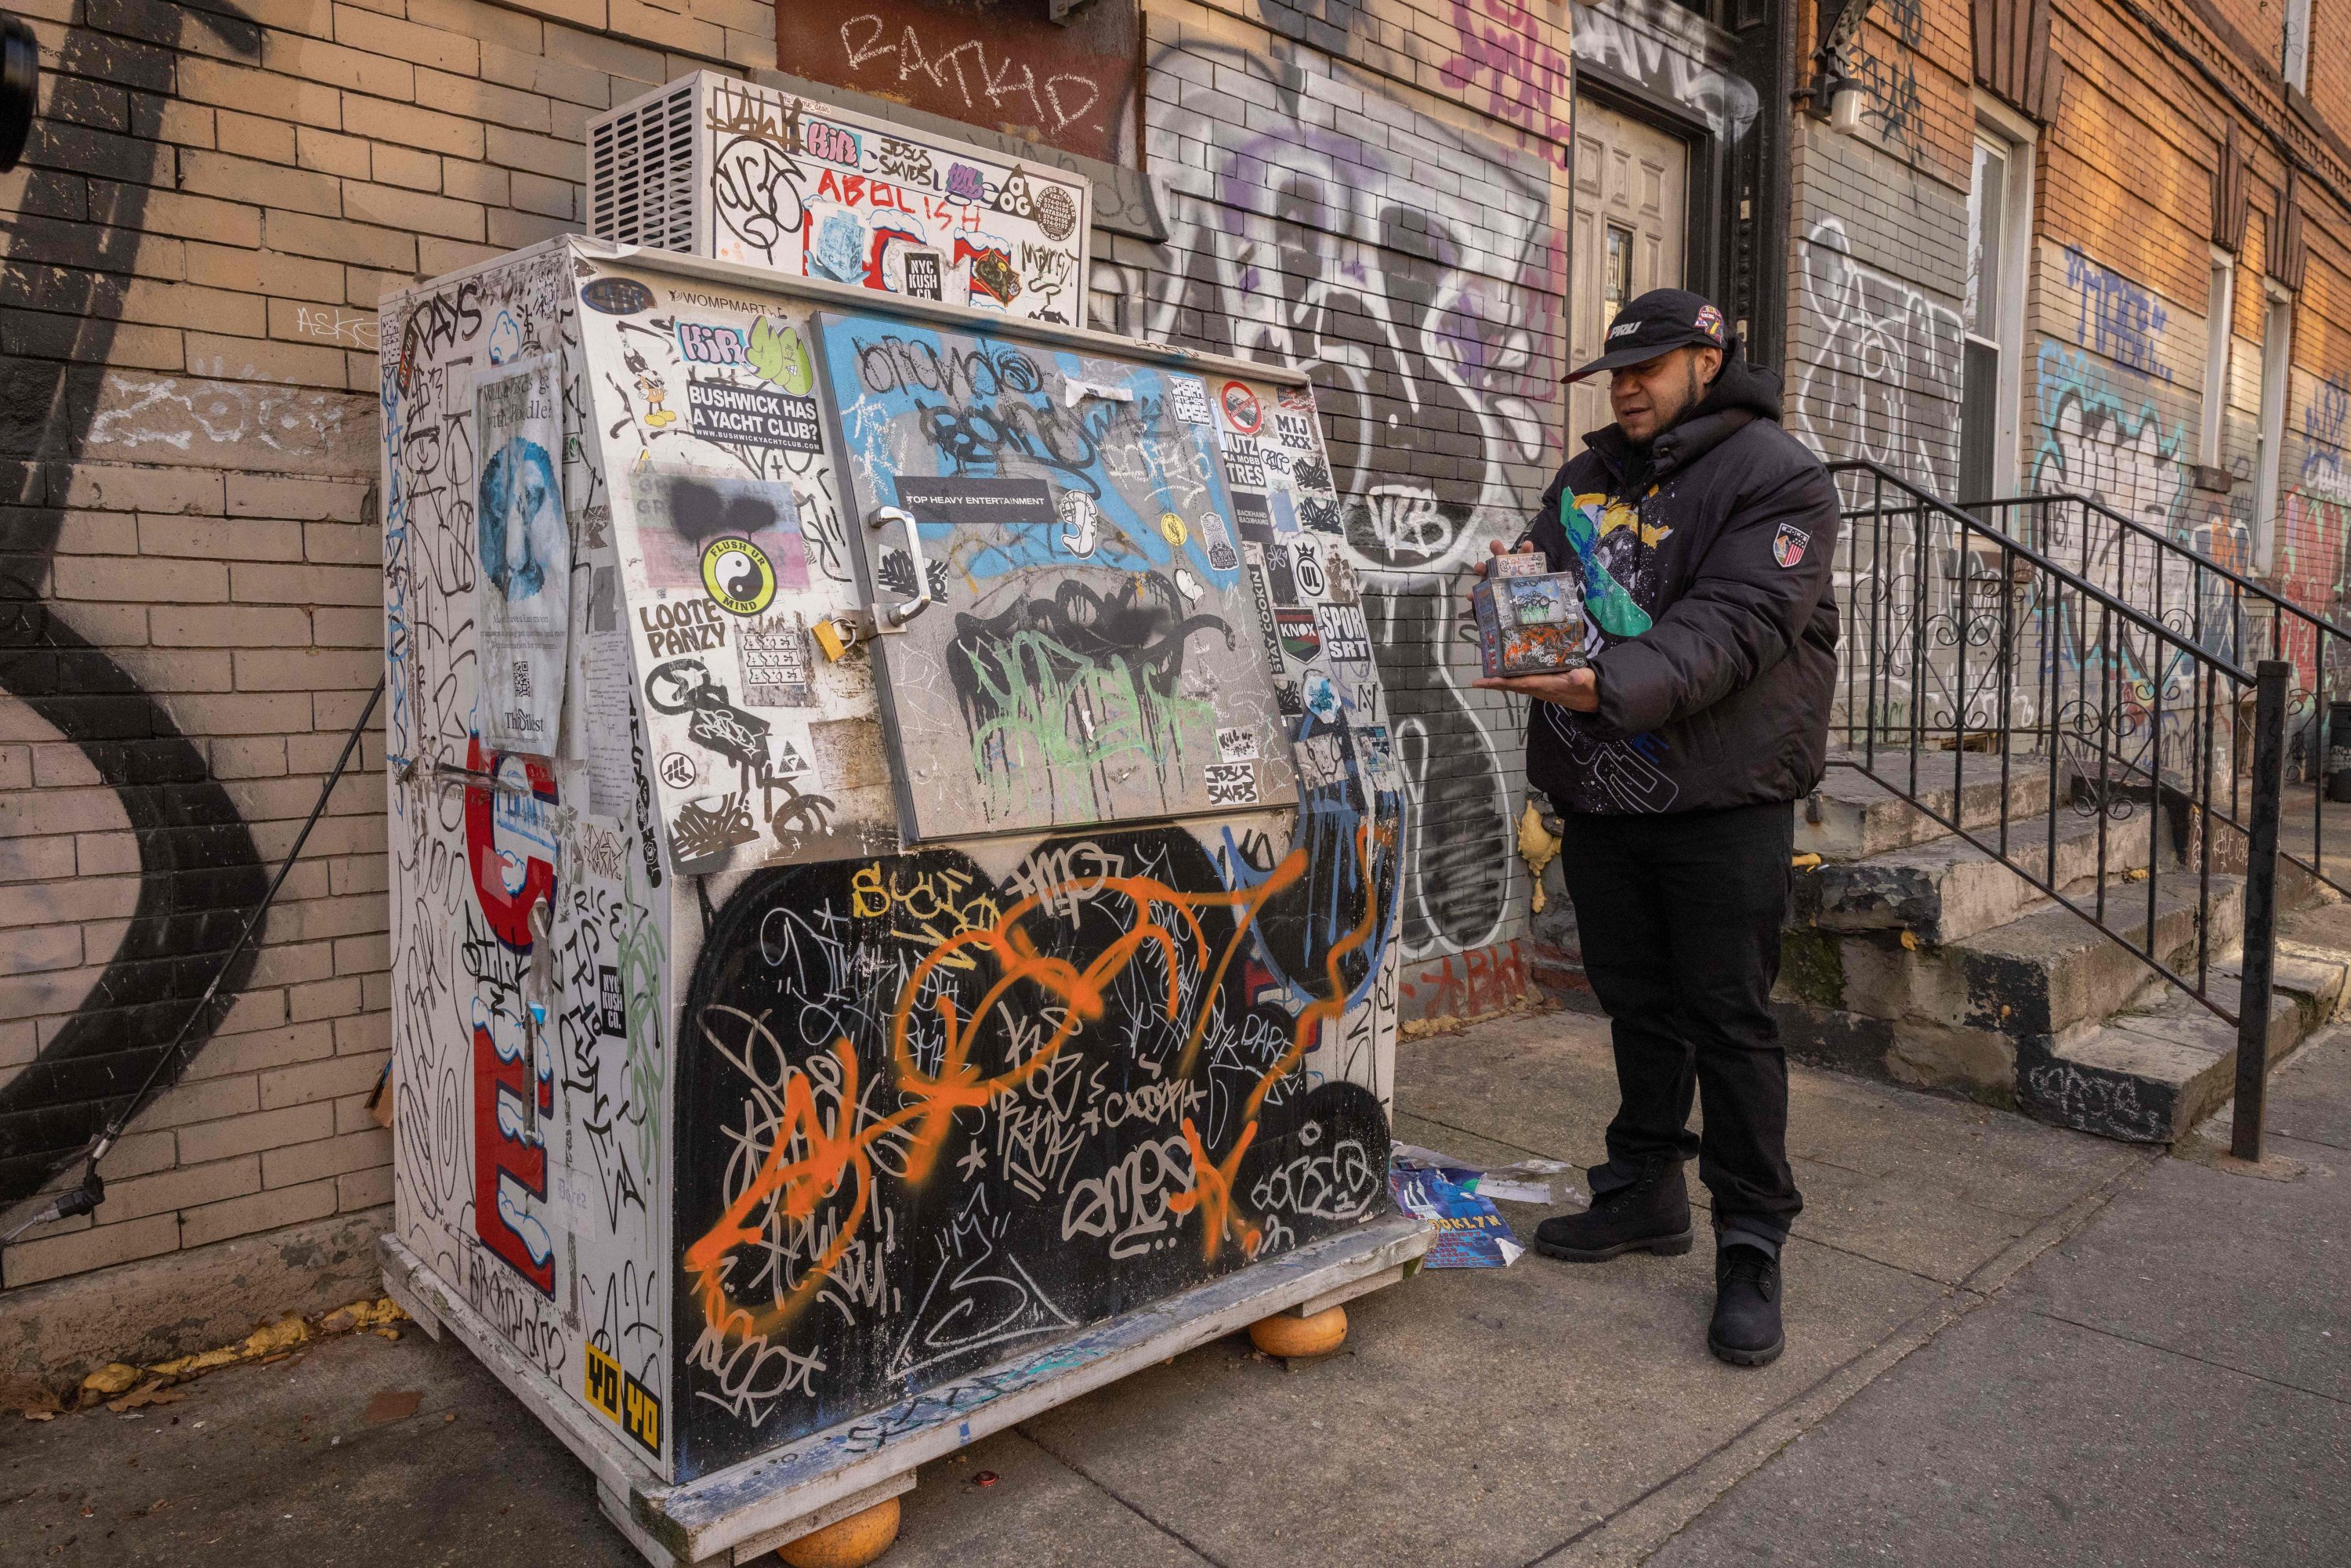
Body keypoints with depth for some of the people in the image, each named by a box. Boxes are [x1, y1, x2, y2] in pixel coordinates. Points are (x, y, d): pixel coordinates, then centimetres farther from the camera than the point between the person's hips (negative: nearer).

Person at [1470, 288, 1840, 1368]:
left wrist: (1610, 686, -35)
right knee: (1638, 1005, 16)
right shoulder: (1590, 477, 15)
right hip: (1601, 792, 6)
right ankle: (1645, 1195, 30)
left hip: (1722, 796, -6)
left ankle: (1751, 1248, 10)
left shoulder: (1776, 476, -7)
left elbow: (1736, 625, -20)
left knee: (1729, 1021, -2)